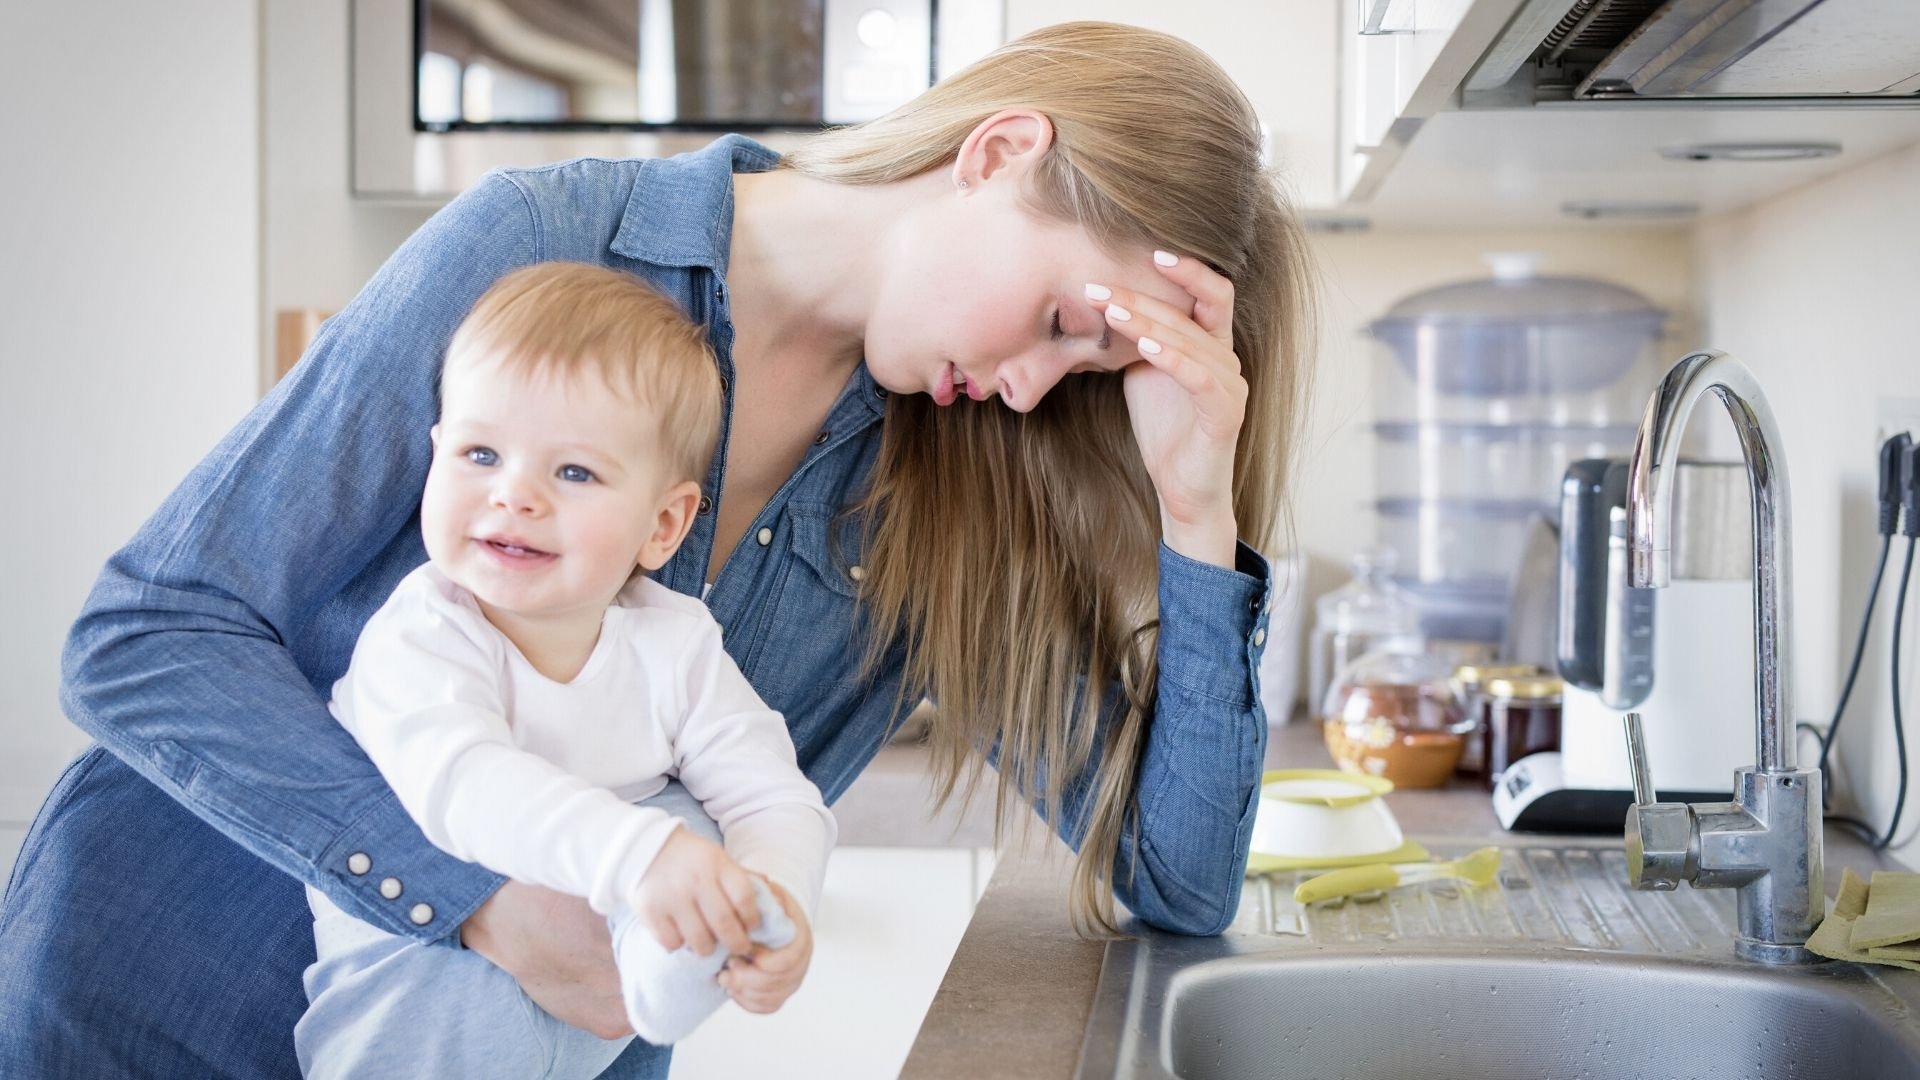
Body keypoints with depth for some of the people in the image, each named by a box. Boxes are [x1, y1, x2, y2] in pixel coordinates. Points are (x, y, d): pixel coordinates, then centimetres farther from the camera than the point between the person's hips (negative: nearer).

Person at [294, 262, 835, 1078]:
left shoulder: (674, 644, -7)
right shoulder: (420, 637, -21)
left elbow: (774, 797, -10)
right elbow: (458, 780, -41)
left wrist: (778, 894, -35)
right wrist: (632, 855, -57)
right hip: (421, 952, -2)